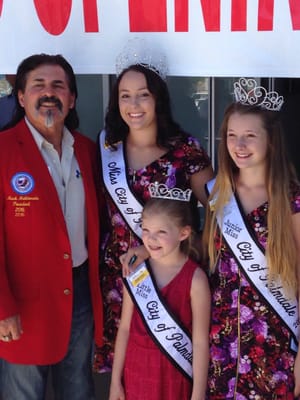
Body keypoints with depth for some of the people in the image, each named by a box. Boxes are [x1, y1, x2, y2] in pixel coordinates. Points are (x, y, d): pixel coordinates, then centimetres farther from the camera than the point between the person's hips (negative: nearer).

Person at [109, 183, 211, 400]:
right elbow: (125, 328, 3)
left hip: (174, 377, -3)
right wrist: (116, 381, 6)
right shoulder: (136, 272, -3)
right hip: (136, 373, 3)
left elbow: (201, 342, -10)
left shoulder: (195, 278, -13)